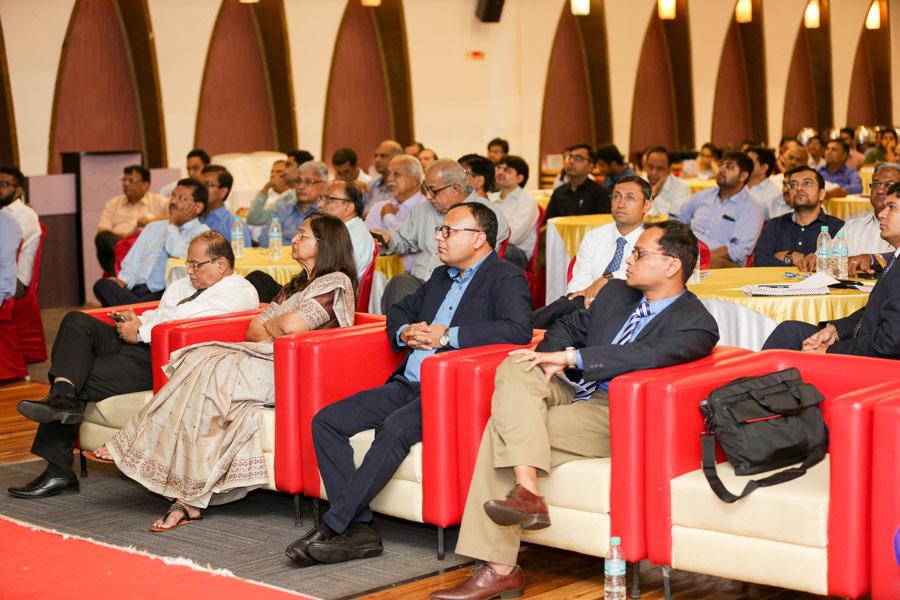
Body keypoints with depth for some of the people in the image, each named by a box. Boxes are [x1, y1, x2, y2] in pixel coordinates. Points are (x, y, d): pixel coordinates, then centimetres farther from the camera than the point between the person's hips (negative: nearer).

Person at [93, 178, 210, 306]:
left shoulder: (202, 233, 6)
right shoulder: (153, 227, 27)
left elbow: (178, 254, -12)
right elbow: (132, 261, 23)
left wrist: (173, 225, 2)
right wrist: (123, 280, 3)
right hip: (135, 290, 6)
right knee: (102, 285, -26)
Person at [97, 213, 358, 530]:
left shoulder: (336, 282, -2)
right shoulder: (296, 285, 28)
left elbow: (292, 325, -17)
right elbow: (254, 328, 19)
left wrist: (268, 327, 4)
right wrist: (270, 336, -3)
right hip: (266, 361, 8)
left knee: (212, 372, -24)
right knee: (200, 361, -18)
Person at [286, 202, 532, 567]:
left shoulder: (507, 279, -2)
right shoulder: (441, 277, 24)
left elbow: (519, 329, -19)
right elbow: (399, 311, 34)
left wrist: (448, 335, -18)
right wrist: (405, 332, 8)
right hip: (408, 385, 8)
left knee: (395, 428, -35)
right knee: (326, 421, -10)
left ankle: (333, 527, -27)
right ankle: (358, 528, -15)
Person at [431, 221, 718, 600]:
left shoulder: (698, 324, -6)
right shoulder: (616, 292, 18)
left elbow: (648, 355, -23)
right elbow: (568, 328, 25)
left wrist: (571, 358, -24)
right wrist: (552, 359, 1)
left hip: (613, 418, -7)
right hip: (573, 393, 7)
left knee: (503, 429, -24)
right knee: (514, 369, -23)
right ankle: (526, 489, -33)